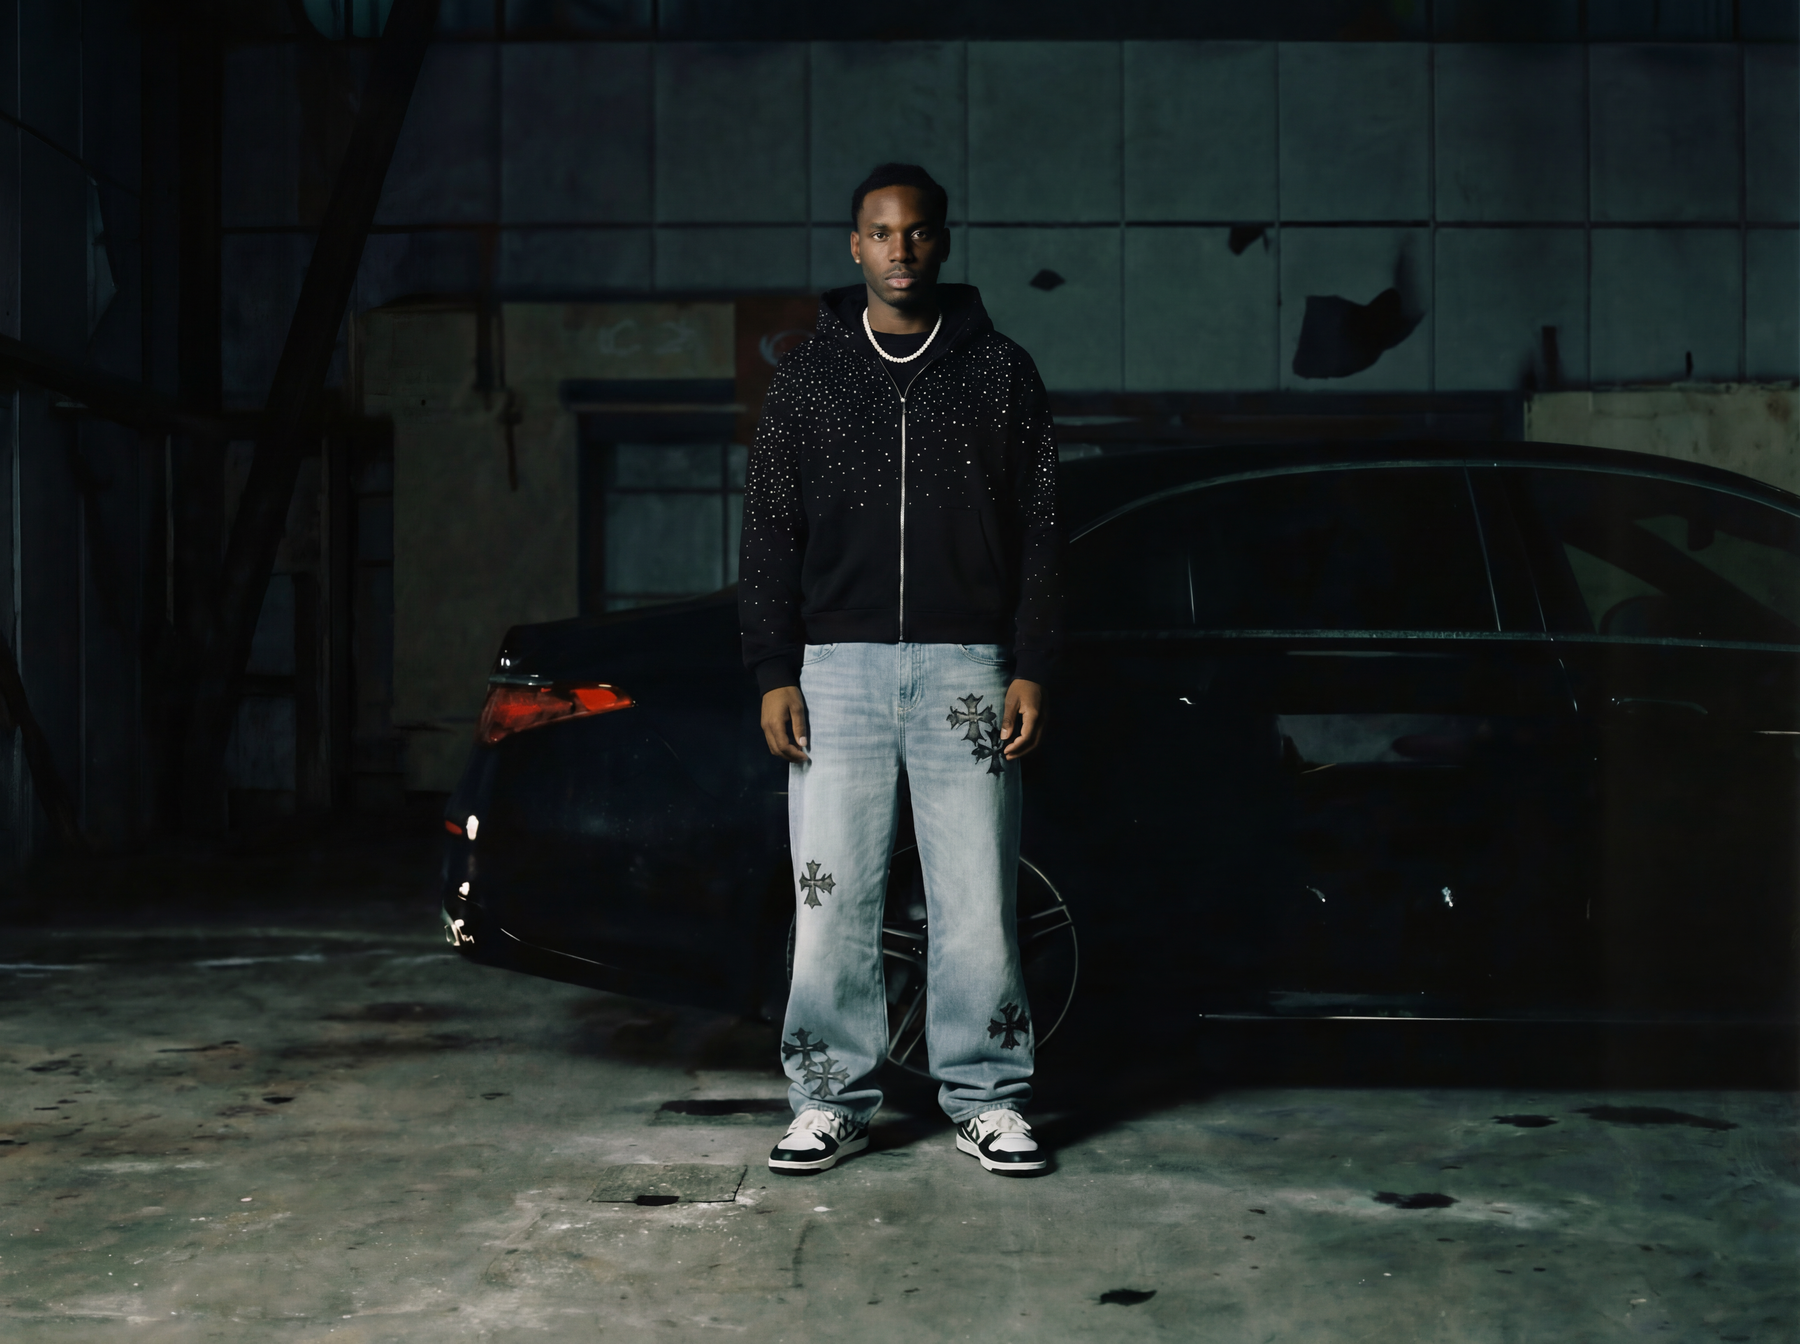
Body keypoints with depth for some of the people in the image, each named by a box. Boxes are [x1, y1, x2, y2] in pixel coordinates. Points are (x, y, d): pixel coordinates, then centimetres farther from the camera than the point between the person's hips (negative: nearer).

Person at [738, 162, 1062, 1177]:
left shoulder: (1001, 372, 8)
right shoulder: (808, 378, 10)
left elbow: (1039, 533, 6)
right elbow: (770, 538, 8)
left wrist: (1030, 669, -2)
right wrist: (775, 674, 0)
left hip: (965, 667, -1)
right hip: (838, 668, 1)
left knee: (978, 901, 1)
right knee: (832, 900, 1)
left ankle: (987, 1100, 12)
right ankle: (835, 1100, 12)